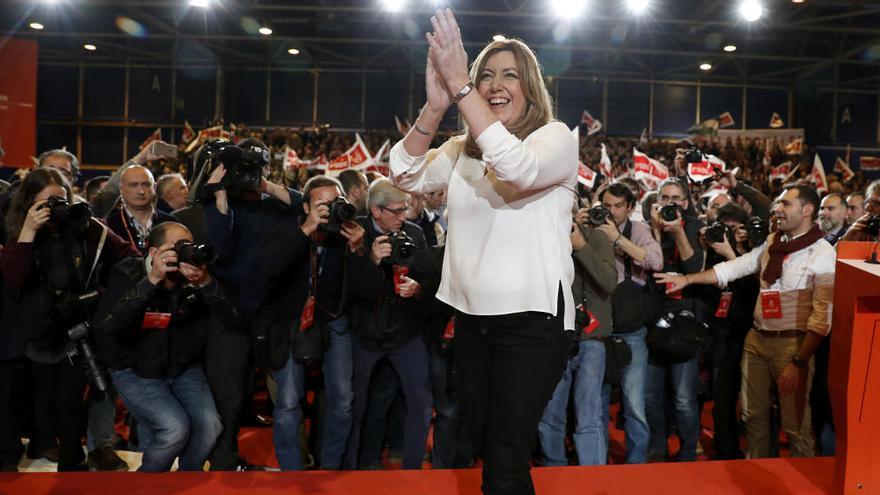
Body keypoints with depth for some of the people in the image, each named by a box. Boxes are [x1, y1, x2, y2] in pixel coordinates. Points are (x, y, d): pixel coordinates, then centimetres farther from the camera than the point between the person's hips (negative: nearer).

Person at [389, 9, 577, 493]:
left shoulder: (556, 137, -5)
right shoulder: (462, 148, 9)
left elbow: (517, 167, -27)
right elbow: (406, 176, -5)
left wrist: (458, 84, -28)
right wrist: (436, 106, -19)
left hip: (531, 319, -5)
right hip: (471, 317, 6)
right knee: (480, 448, 19)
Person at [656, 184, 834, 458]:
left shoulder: (823, 254, -11)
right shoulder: (772, 242, 8)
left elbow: (822, 316, -14)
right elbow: (736, 267, 10)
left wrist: (799, 362, -17)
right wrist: (687, 279, 1)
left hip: (792, 343, -6)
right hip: (757, 338, 6)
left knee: (795, 423, 3)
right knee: (753, 414, 15)